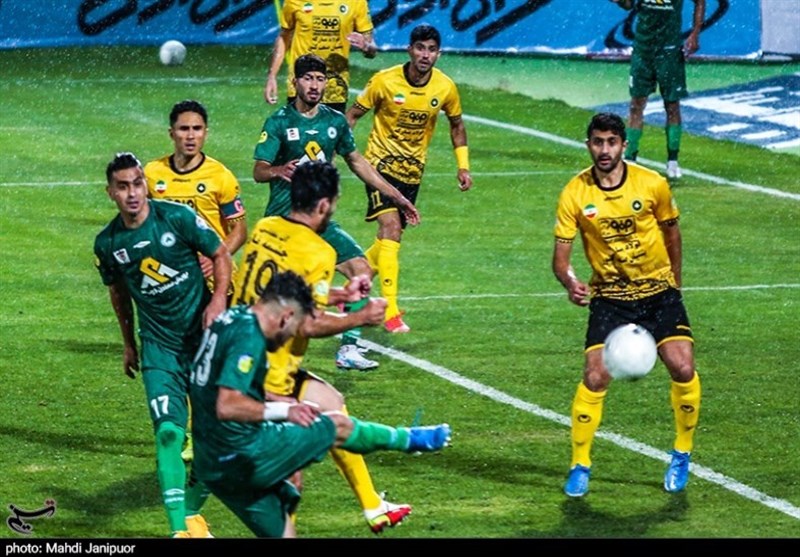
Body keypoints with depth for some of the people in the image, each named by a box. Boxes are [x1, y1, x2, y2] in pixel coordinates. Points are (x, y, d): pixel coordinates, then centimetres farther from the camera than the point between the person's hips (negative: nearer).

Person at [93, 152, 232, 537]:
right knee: (168, 432, -16)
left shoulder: (177, 217, -11)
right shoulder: (107, 243, -3)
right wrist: (128, 343, 23)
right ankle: (178, 527, -18)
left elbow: (220, 255, 2)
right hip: (159, 345, 0)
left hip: (204, 333, 0)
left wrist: (219, 298, -14)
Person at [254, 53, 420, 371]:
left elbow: (356, 161, 22)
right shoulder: (279, 123, -7)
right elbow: (258, 171, -12)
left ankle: (348, 349, 0)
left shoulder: (335, 121, 8)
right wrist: (279, 171, -36)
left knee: (361, 271, -6)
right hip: (283, 218, -5)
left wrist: (395, 196, 22)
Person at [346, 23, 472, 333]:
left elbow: (456, 124, 13)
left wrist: (463, 166, 7)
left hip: (412, 169, 4)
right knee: (391, 228, -20)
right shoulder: (385, 81, -14)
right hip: (382, 162, -4)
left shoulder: (445, 87, -5)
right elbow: (354, 114, -2)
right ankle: (390, 312, -23)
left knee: (391, 239, 8)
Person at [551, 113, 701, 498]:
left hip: (658, 290, 1)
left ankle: (682, 455, 9)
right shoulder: (574, 194, -11)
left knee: (682, 368, -14)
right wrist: (570, 282, -32)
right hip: (609, 297, 0)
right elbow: (560, 256, -11)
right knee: (595, 377, -15)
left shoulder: (653, 185, -9)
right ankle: (580, 466, 3)